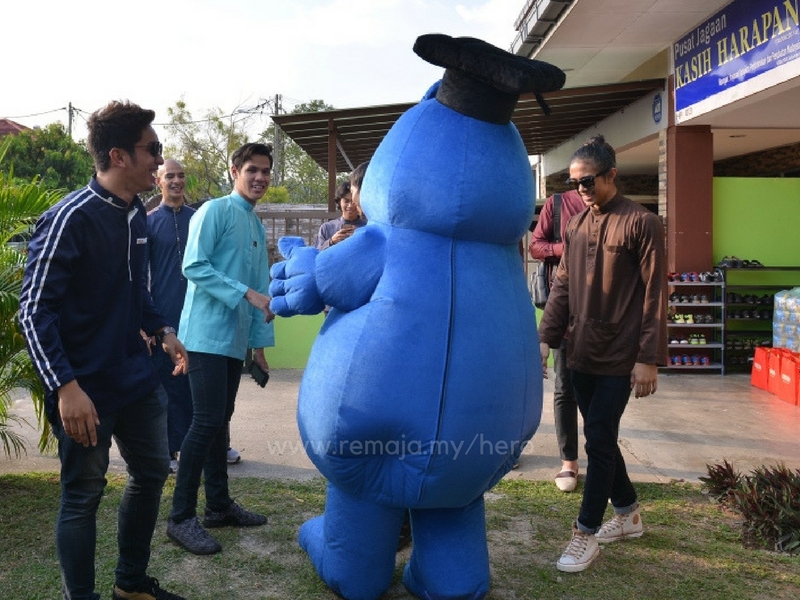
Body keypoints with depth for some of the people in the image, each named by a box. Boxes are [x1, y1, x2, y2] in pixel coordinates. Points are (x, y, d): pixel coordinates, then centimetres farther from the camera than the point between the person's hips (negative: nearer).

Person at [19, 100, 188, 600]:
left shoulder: (135, 214, 5)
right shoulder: (71, 218, -18)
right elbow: (35, 309, -19)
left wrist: (162, 330, 10)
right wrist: (66, 386, -26)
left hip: (135, 376, 8)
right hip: (86, 388, -8)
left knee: (152, 472, 16)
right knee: (84, 495, 5)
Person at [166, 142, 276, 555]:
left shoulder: (258, 228, 18)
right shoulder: (215, 211, -6)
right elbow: (194, 266, -16)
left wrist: (261, 341, 18)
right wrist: (246, 293, -20)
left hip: (236, 340, 8)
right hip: (207, 334, -8)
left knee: (220, 421, 13)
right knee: (207, 421, -10)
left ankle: (219, 505, 22)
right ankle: (181, 518, -2)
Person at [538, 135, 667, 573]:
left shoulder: (642, 223, -8)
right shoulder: (575, 225, 10)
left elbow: (654, 297, -10)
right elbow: (562, 288, 11)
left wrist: (648, 359, -13)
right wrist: (546, 339, 1)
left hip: (619, 355, -6)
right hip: (581, 352, 6)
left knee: (599, 441, -3)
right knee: (602, 438, 14)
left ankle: (586, 533, 10)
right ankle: (627, 514, 32)